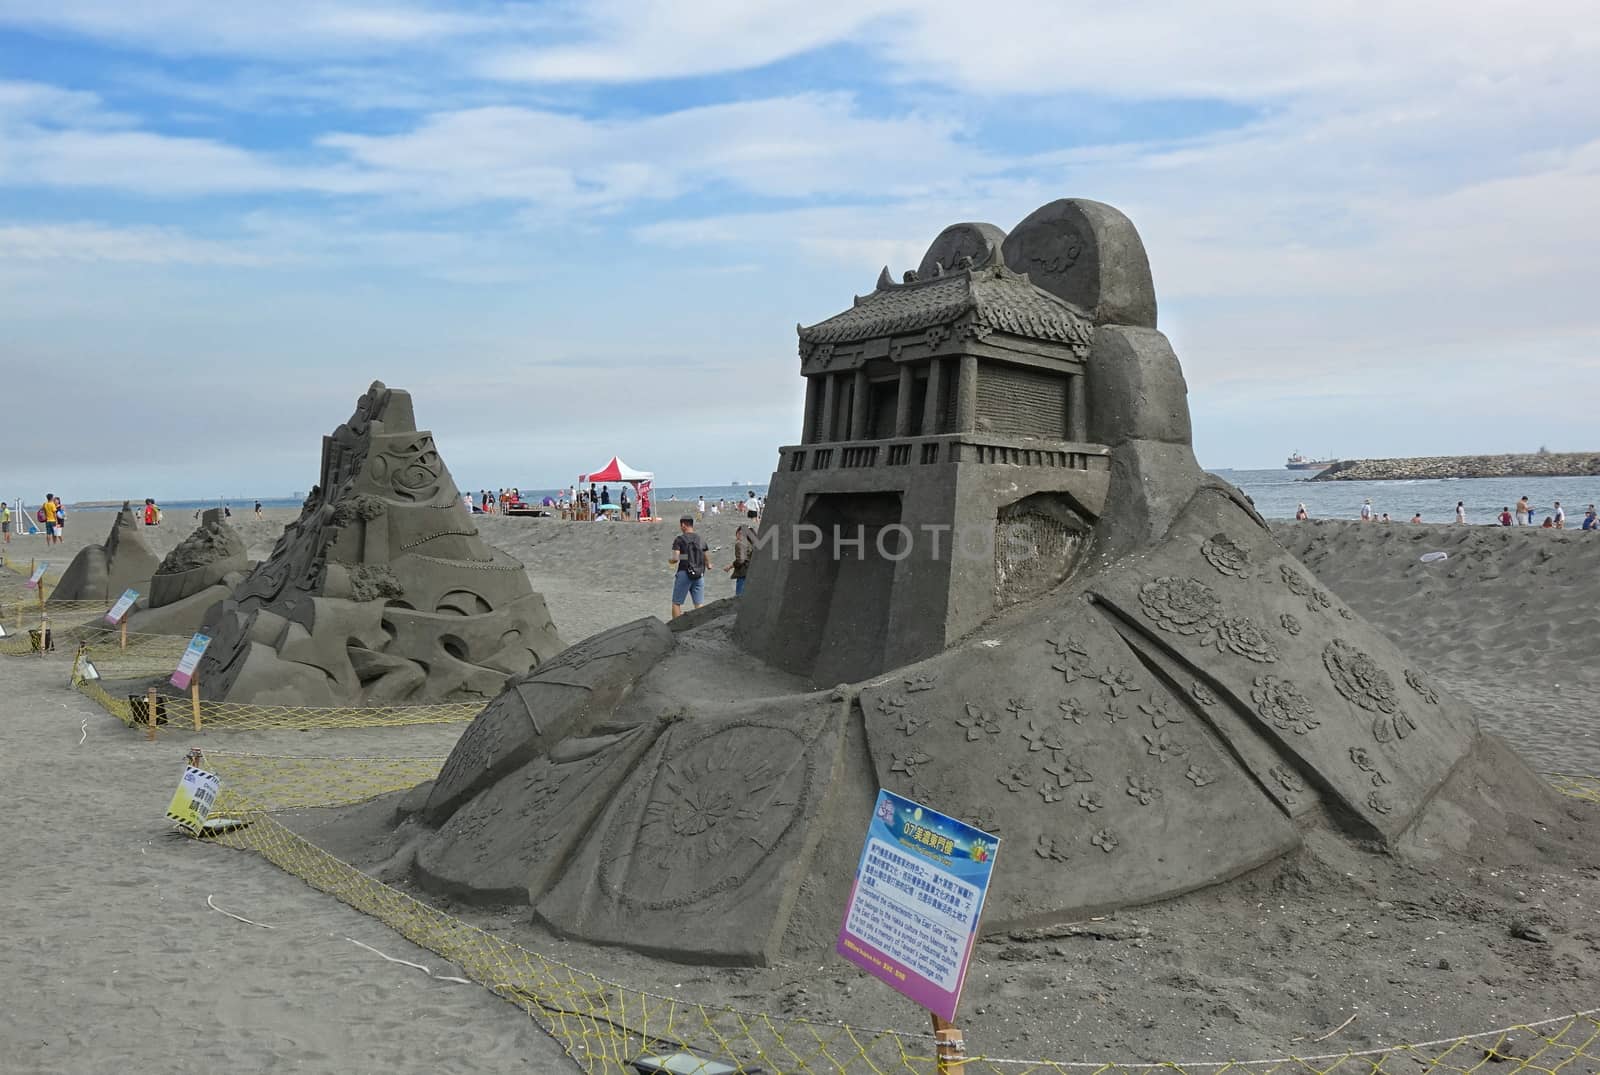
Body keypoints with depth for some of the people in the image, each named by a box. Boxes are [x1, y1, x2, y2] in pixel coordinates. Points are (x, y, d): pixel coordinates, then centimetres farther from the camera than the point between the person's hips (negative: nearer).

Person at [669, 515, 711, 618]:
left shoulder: (679, 539, -4)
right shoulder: (701, 540, 10)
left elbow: (675, 559, -13)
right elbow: (708, 561, 10)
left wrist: (669, 560, 9)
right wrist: (708, 566, 32)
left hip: (684, 573, -4)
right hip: (699, 575, 4)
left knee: (676, 603, 6)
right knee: (699, 604, 3)